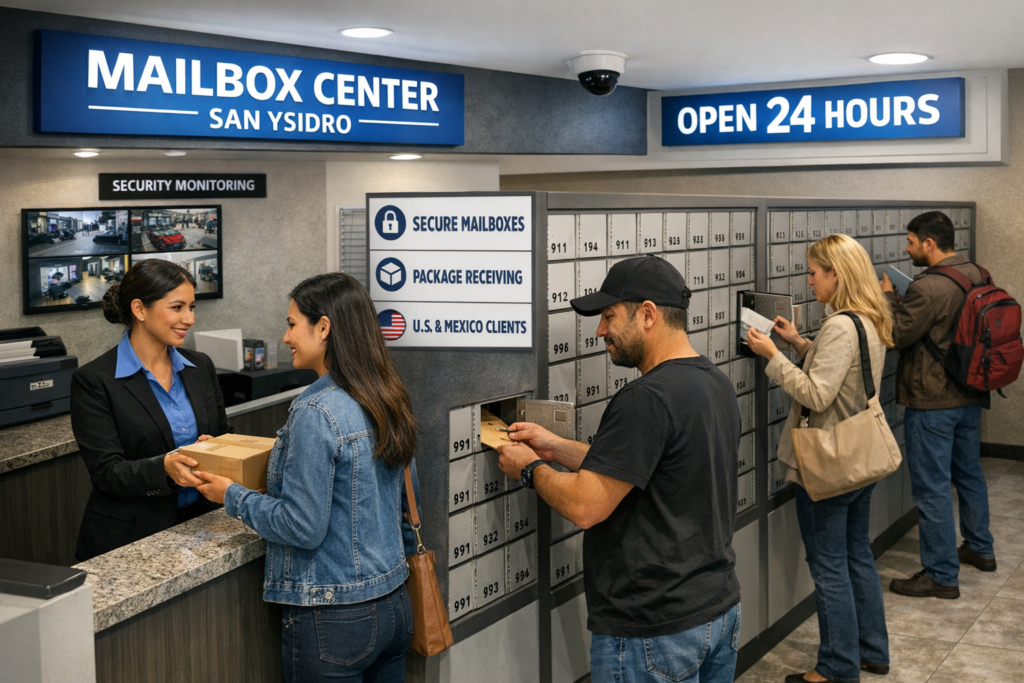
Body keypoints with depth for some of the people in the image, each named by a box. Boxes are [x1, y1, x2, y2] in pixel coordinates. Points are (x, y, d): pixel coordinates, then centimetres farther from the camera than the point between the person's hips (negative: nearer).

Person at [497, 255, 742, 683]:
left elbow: (585, 507, -23)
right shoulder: (716, 383, 6)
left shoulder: (646, 399, -23)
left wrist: (530, 469, -6)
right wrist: (557, 448, 14)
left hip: (653, 631, -9)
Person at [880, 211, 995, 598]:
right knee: (969, 473, 24)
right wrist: (904, 301, 10)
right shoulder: (977, 276, 5)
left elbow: (896, 336, -16)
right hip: (971, 396, 9)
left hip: (933, 402, -9)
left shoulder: (928, 288, -24)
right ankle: (980, 549, 40)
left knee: (931, 488, -1)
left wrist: (888, 297, -3)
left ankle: (941, 576, 6)